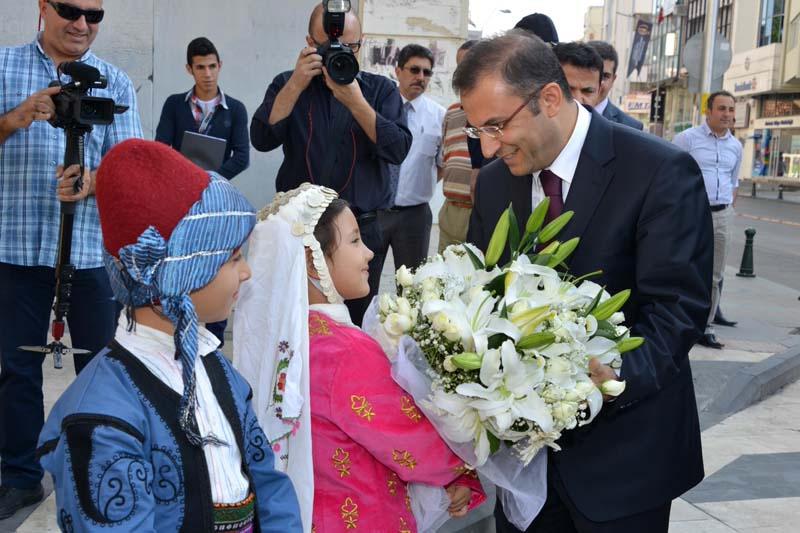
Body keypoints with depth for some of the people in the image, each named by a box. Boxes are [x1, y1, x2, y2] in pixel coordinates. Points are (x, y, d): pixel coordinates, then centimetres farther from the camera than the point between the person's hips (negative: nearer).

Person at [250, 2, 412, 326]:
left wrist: (355, 102, -18)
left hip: (364, 229, 0)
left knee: (356, 325, 7)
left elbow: (398, 150, -9)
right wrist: (297, 84, -15)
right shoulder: (287, 85, 7)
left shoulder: (381, 90, 6)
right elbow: (263, 139, -8)